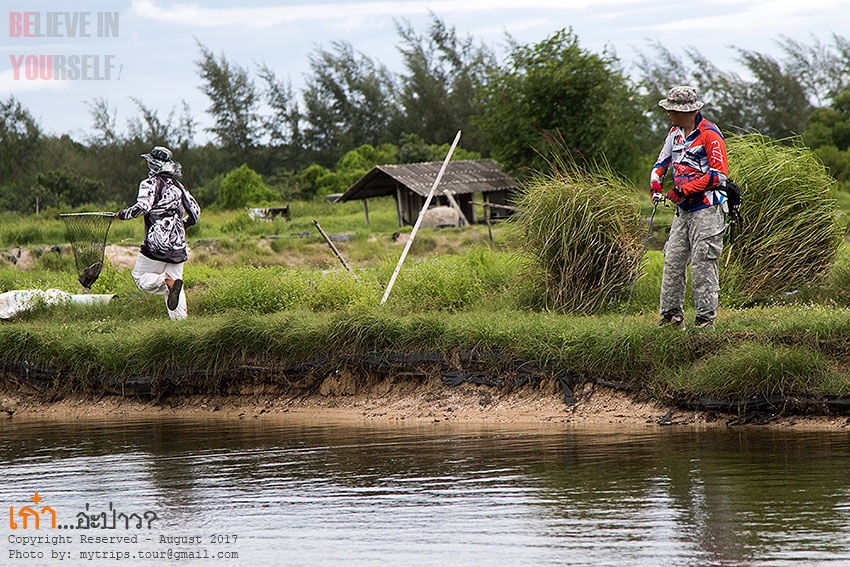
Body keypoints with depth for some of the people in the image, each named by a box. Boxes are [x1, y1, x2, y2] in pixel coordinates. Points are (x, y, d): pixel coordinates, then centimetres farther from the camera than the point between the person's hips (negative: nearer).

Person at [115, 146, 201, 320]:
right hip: (178, 243, 6)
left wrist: (123, 214, -3)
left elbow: (143, 207, -19)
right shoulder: (178, 185, 16)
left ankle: (167, 281, -24)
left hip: (157, 242, -6)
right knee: (175, 278, 9)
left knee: (140, 277, 5)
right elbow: (195, 212, 17)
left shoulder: (151, 183, -3)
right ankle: (180, 318, -8)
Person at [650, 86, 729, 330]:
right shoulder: (675, 134, 13)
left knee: (703, 264, -8)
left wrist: (684, 190, -16)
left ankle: (706, 318, -4)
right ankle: (672, 315, 10)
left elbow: (719, 174, -16)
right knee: (672, 262, 5)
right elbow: (662, 163, 22)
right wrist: (655, 184, -1)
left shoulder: (709, 135, -12)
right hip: (683, 210, 8)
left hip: (707, 210, -8)